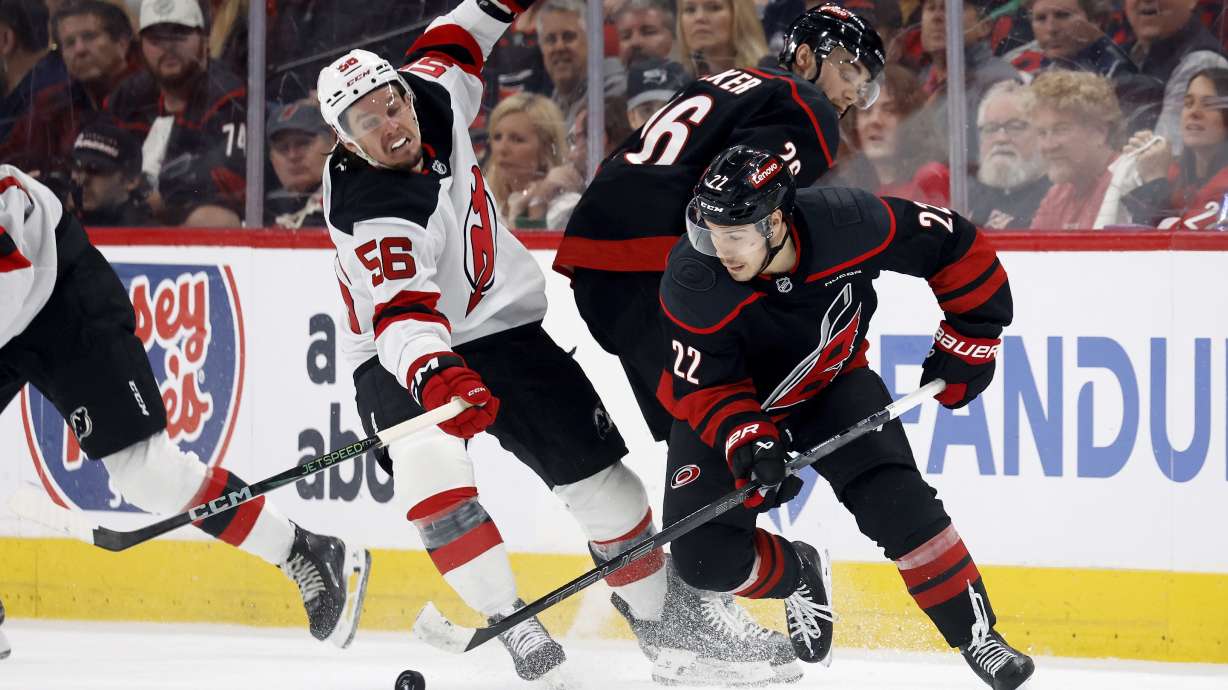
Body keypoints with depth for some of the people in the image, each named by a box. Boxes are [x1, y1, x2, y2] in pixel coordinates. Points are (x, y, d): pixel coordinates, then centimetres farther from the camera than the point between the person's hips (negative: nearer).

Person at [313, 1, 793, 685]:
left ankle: (674, 624, 17)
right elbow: (403, 315, -42)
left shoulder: (432, 95, -12)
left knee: (600, 474, 2)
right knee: (427, 466, -33)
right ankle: (519, 634, -28)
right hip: (404, 356, -6)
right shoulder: (371, 214, -30)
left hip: (501, 329, 6)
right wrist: (434, 376, -59)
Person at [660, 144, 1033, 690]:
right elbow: (703, 387, -23)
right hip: (730, 403, 0)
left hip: (832, 383, 0)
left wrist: (968, 338, -12)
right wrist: (747, 442, -39)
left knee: (897, 502, -20)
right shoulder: (692, 283, -33)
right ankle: (799, 573, 21)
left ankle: (976, 634, -6)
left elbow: (954, 246, -16)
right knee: (705, 556, -12)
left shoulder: (849, 225, -32)